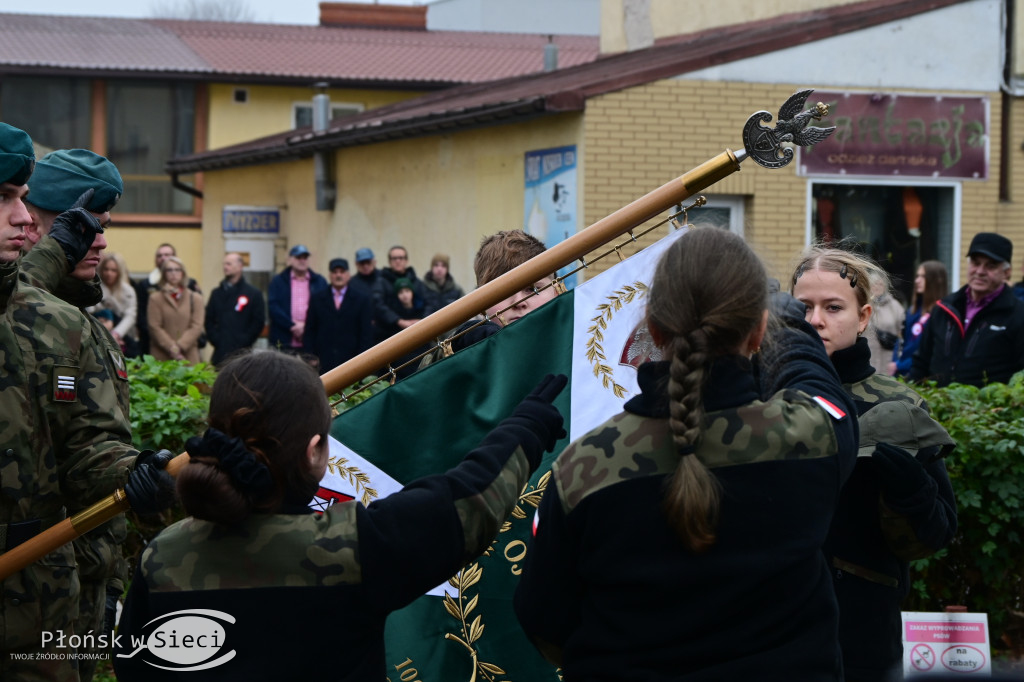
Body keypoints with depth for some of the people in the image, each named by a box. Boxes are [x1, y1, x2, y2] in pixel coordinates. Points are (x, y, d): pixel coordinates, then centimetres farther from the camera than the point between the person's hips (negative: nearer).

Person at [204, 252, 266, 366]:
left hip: (241, 352, -4)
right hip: (220, 353, 4)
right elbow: (209, 320, 15)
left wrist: (244, 342, -8)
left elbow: (259, 322, -1)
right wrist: (215, 339, 0)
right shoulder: (217, 293, 15)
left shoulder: (254, 294, 3)